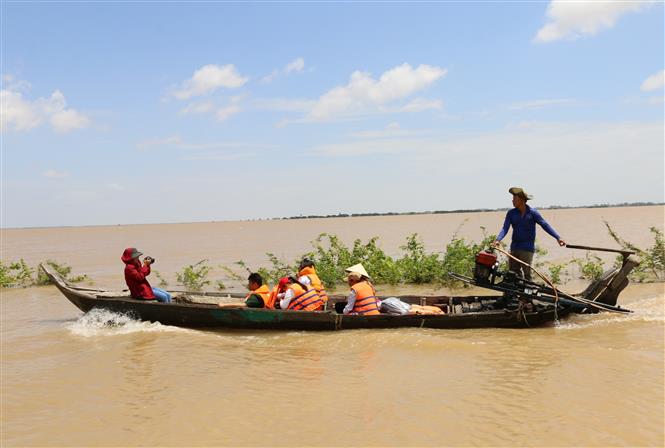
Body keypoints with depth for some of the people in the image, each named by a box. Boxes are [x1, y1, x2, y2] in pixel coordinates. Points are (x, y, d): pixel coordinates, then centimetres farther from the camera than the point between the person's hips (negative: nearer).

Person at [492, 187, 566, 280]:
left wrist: (558, 237, -18)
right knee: (512, 272, 8)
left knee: (526, 273, -6)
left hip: (527, 248, -4)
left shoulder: (532, 213, -6)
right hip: (514, 247, 4)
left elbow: (545, 225, -8)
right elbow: (505, 228, -5)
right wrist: (498, 240, -23)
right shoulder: (511, 213, 3)